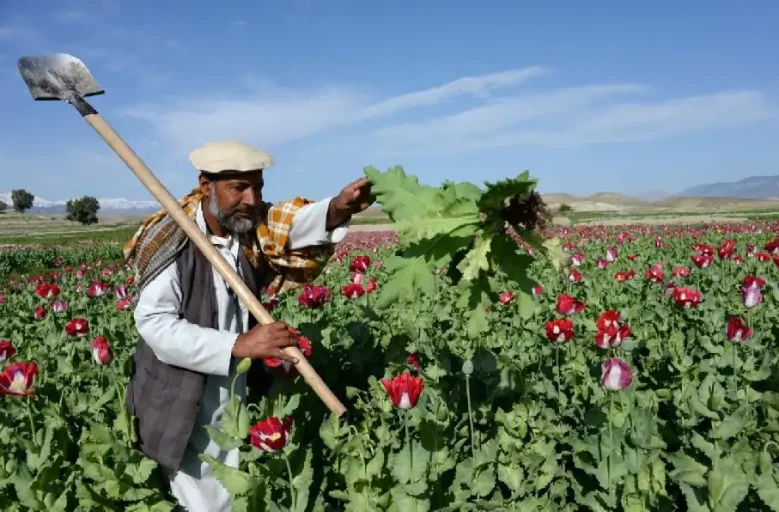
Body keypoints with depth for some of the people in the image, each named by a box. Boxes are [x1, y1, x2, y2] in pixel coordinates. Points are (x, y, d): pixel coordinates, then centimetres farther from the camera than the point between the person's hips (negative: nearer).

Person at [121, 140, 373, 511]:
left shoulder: (251, 230, -4)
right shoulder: (172, 243, -20)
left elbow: (290, 225, -22)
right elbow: (153, 324, -27)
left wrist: (337, 209, -43)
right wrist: (238, 344, -33)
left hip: (237, 406, 5)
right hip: (184, 412, -5)